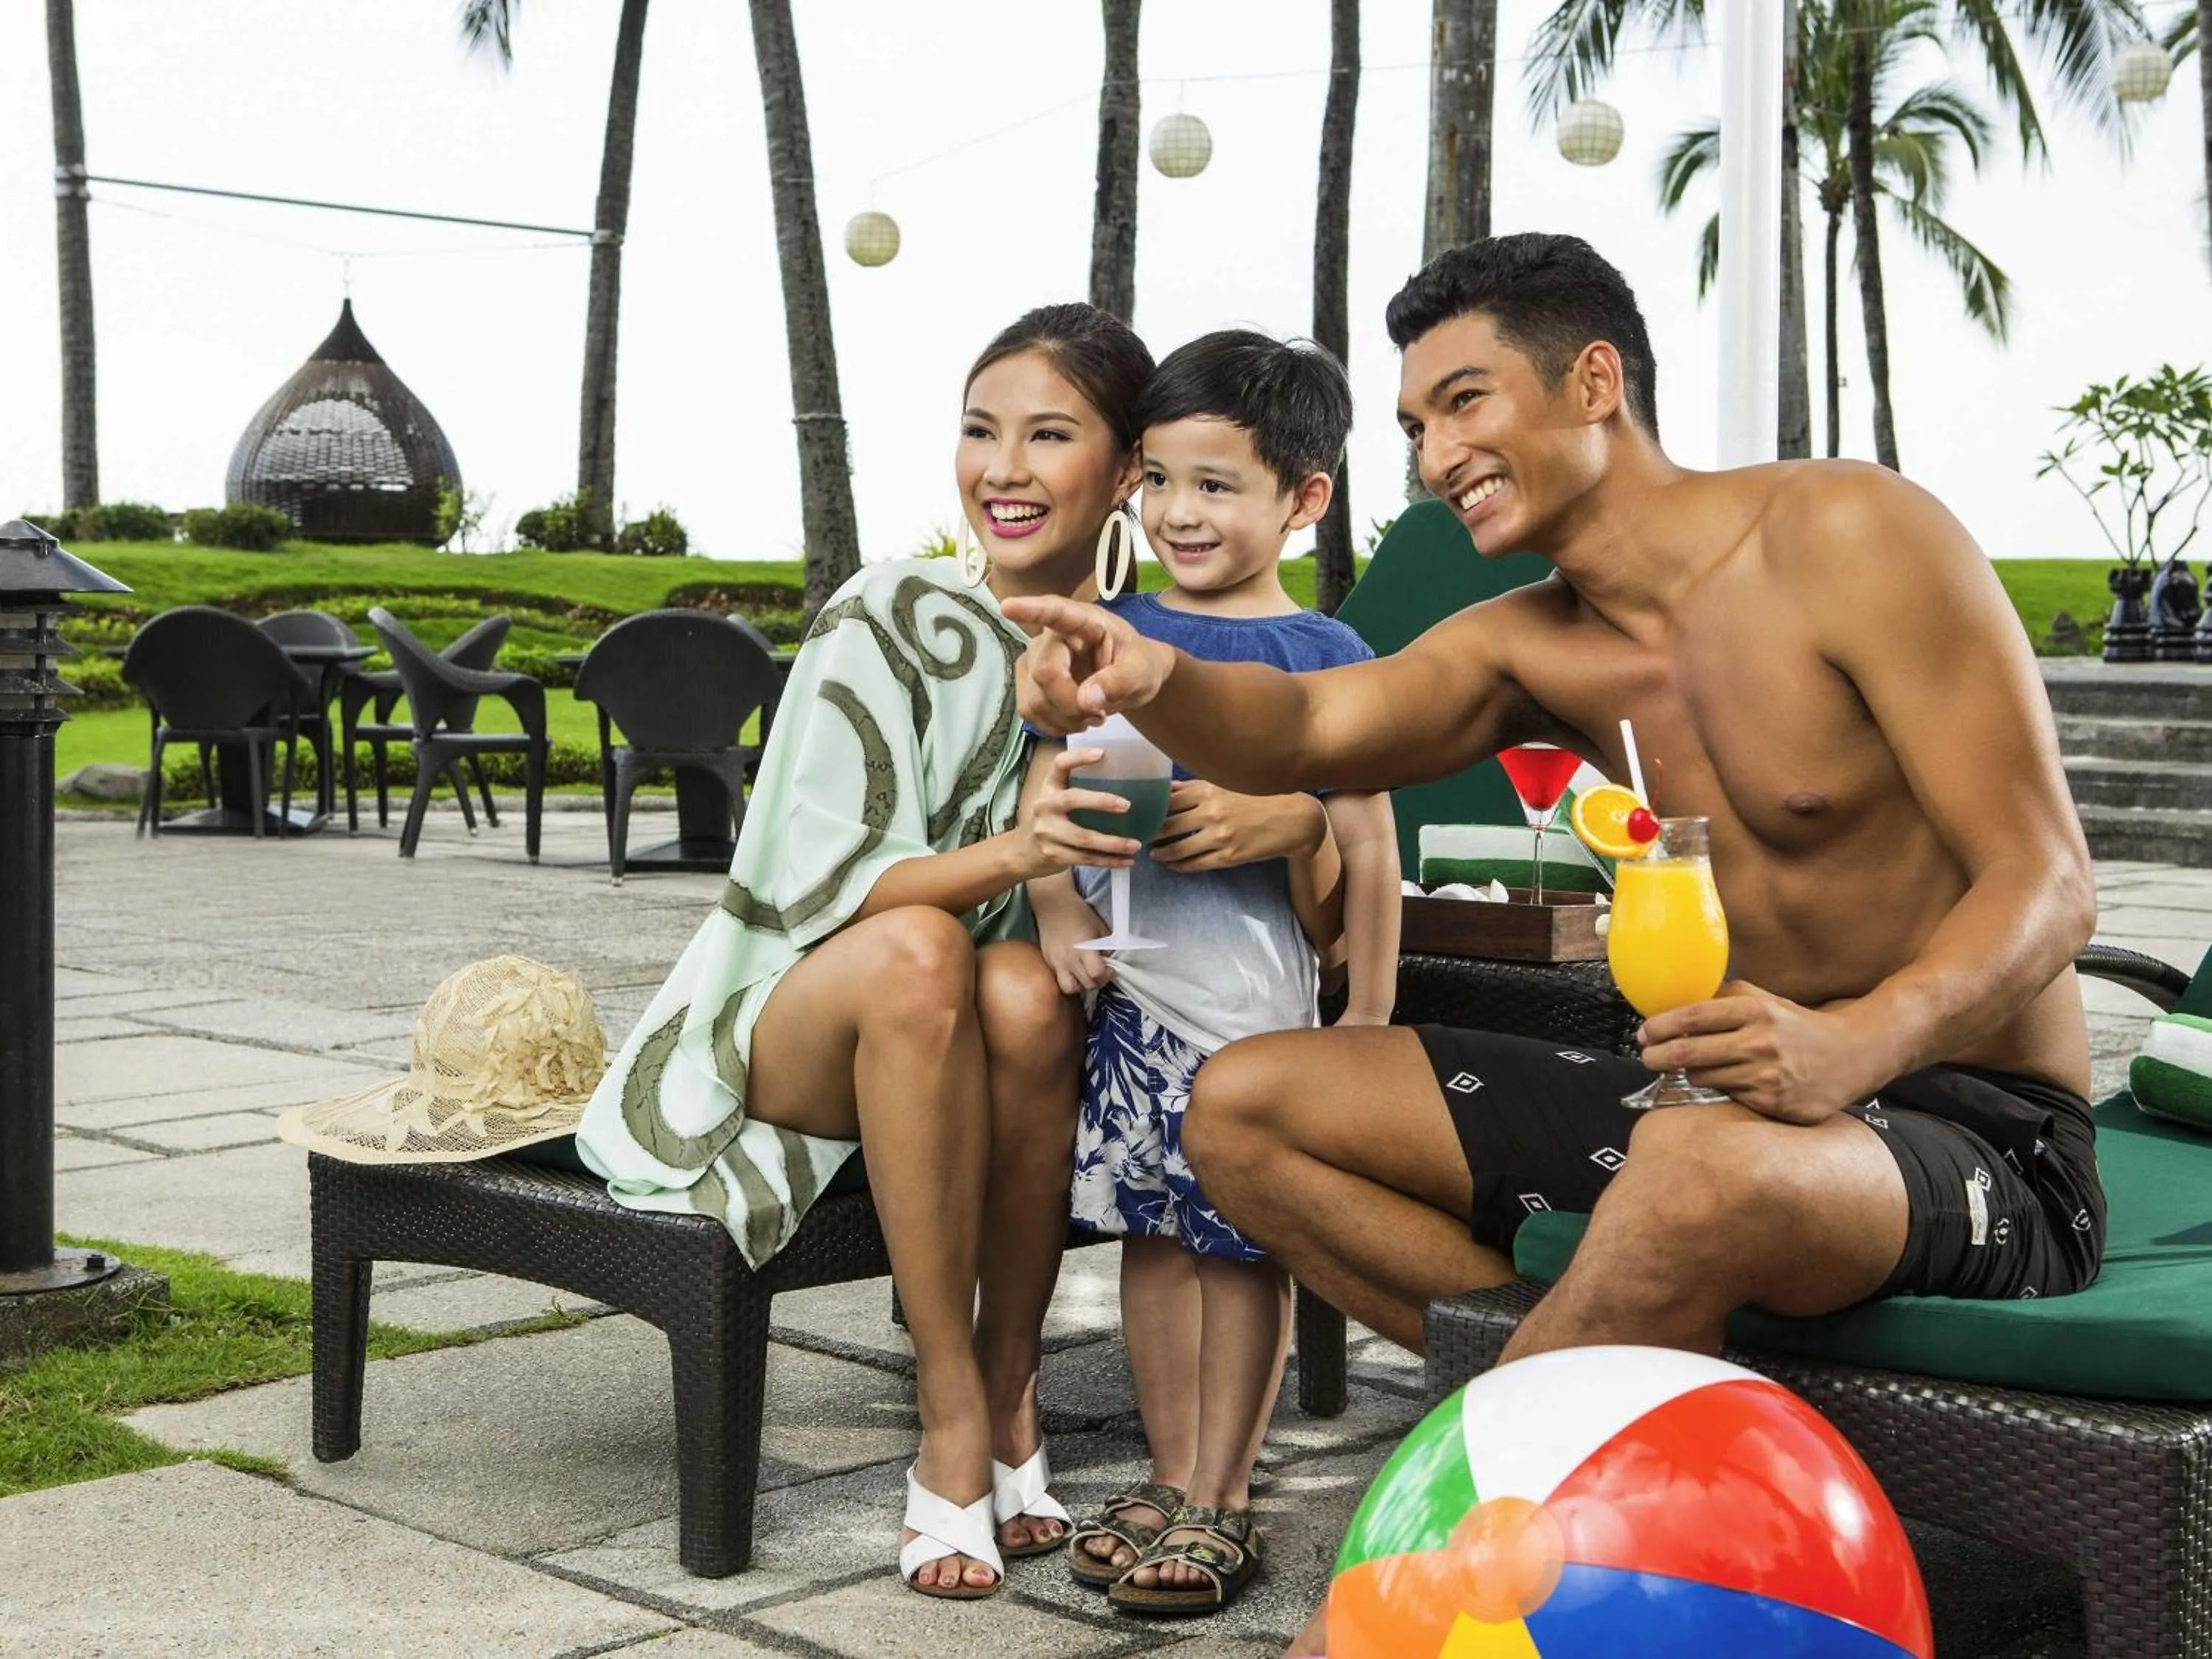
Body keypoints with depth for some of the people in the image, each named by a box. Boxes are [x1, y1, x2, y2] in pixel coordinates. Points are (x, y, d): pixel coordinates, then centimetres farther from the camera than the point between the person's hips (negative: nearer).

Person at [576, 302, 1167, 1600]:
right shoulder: (891, 622, -13)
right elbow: (816, 888, -19)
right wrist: (1010, 856, -37)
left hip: (1010, 1058, 3)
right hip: (795, 1024, -2)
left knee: (1024, 992, -34)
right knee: (916, 950, -36)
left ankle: (1011, 1392, -13)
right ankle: (952, 1418, -27)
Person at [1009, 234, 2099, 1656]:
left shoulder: (1851, 537, -12)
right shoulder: (1533, 645, 7)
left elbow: (2049, 883, -17)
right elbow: (1310, 729, -11)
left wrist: (1854, 1043, -36)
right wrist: (1149, 678, -34)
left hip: (1986, 1144, -7)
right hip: (1714, 1105, 7)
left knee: (1703, 1172, -42)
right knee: (1246, 1105, 0)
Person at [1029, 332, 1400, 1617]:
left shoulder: (1327, 658, -2)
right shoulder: (1116, 634, 8)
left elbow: (1369, 861, -2)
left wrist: (1370, 1023, -4)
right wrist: (1056, 905, -3)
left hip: (1259, 990, -4)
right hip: (1131, 982, 4)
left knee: (1248, 1238, 3)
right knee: (1155, 1231, 11)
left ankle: (1222, 1501, 14)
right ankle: (1173, 1484, 23)